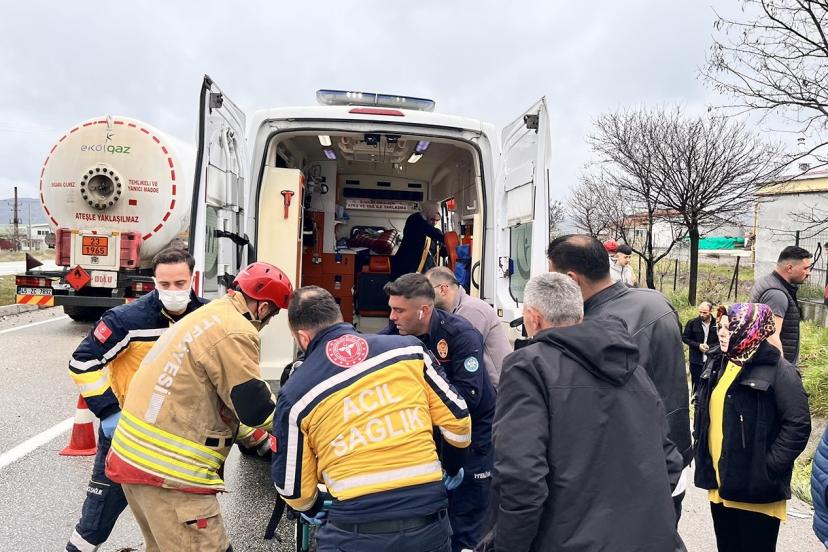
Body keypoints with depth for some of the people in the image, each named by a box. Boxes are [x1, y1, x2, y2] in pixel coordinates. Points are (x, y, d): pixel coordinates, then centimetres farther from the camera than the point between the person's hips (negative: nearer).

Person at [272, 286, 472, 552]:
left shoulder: (296, 392, -4)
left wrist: (312, 509, 28)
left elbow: (292, 488, 6)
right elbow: (458, 420, 4)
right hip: (429, 523, 3)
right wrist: (453, 467, 24)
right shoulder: (407, 349, -1)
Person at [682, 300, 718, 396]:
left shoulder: (716, 323, -4)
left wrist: (709, 346, -14)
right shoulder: (692, 323, -1)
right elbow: (684, 338, 3)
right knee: (696, 384, 7)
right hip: (696, 360, 0)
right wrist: (698, 345, -10)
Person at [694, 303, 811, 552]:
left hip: (755, 488, -6)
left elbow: (798, 425, -16)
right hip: (719, 481, 6)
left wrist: (769, 467, -18)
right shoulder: (718, 363, 7)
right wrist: (702, 454, 8)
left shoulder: (778, 371, -14)